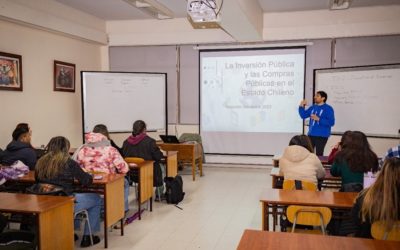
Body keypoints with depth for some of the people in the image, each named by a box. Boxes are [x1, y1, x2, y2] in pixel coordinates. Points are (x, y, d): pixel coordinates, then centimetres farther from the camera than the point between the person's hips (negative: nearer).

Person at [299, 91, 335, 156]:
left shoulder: (328, 109, -8)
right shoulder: (313, 107, 11)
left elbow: (331, 122, -16)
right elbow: (303, 115, 14)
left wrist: (318, 119, -22)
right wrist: (301, 106, 0)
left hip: (322, 136, -6)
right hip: (311, 135, 7)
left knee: (319, 154, -1)